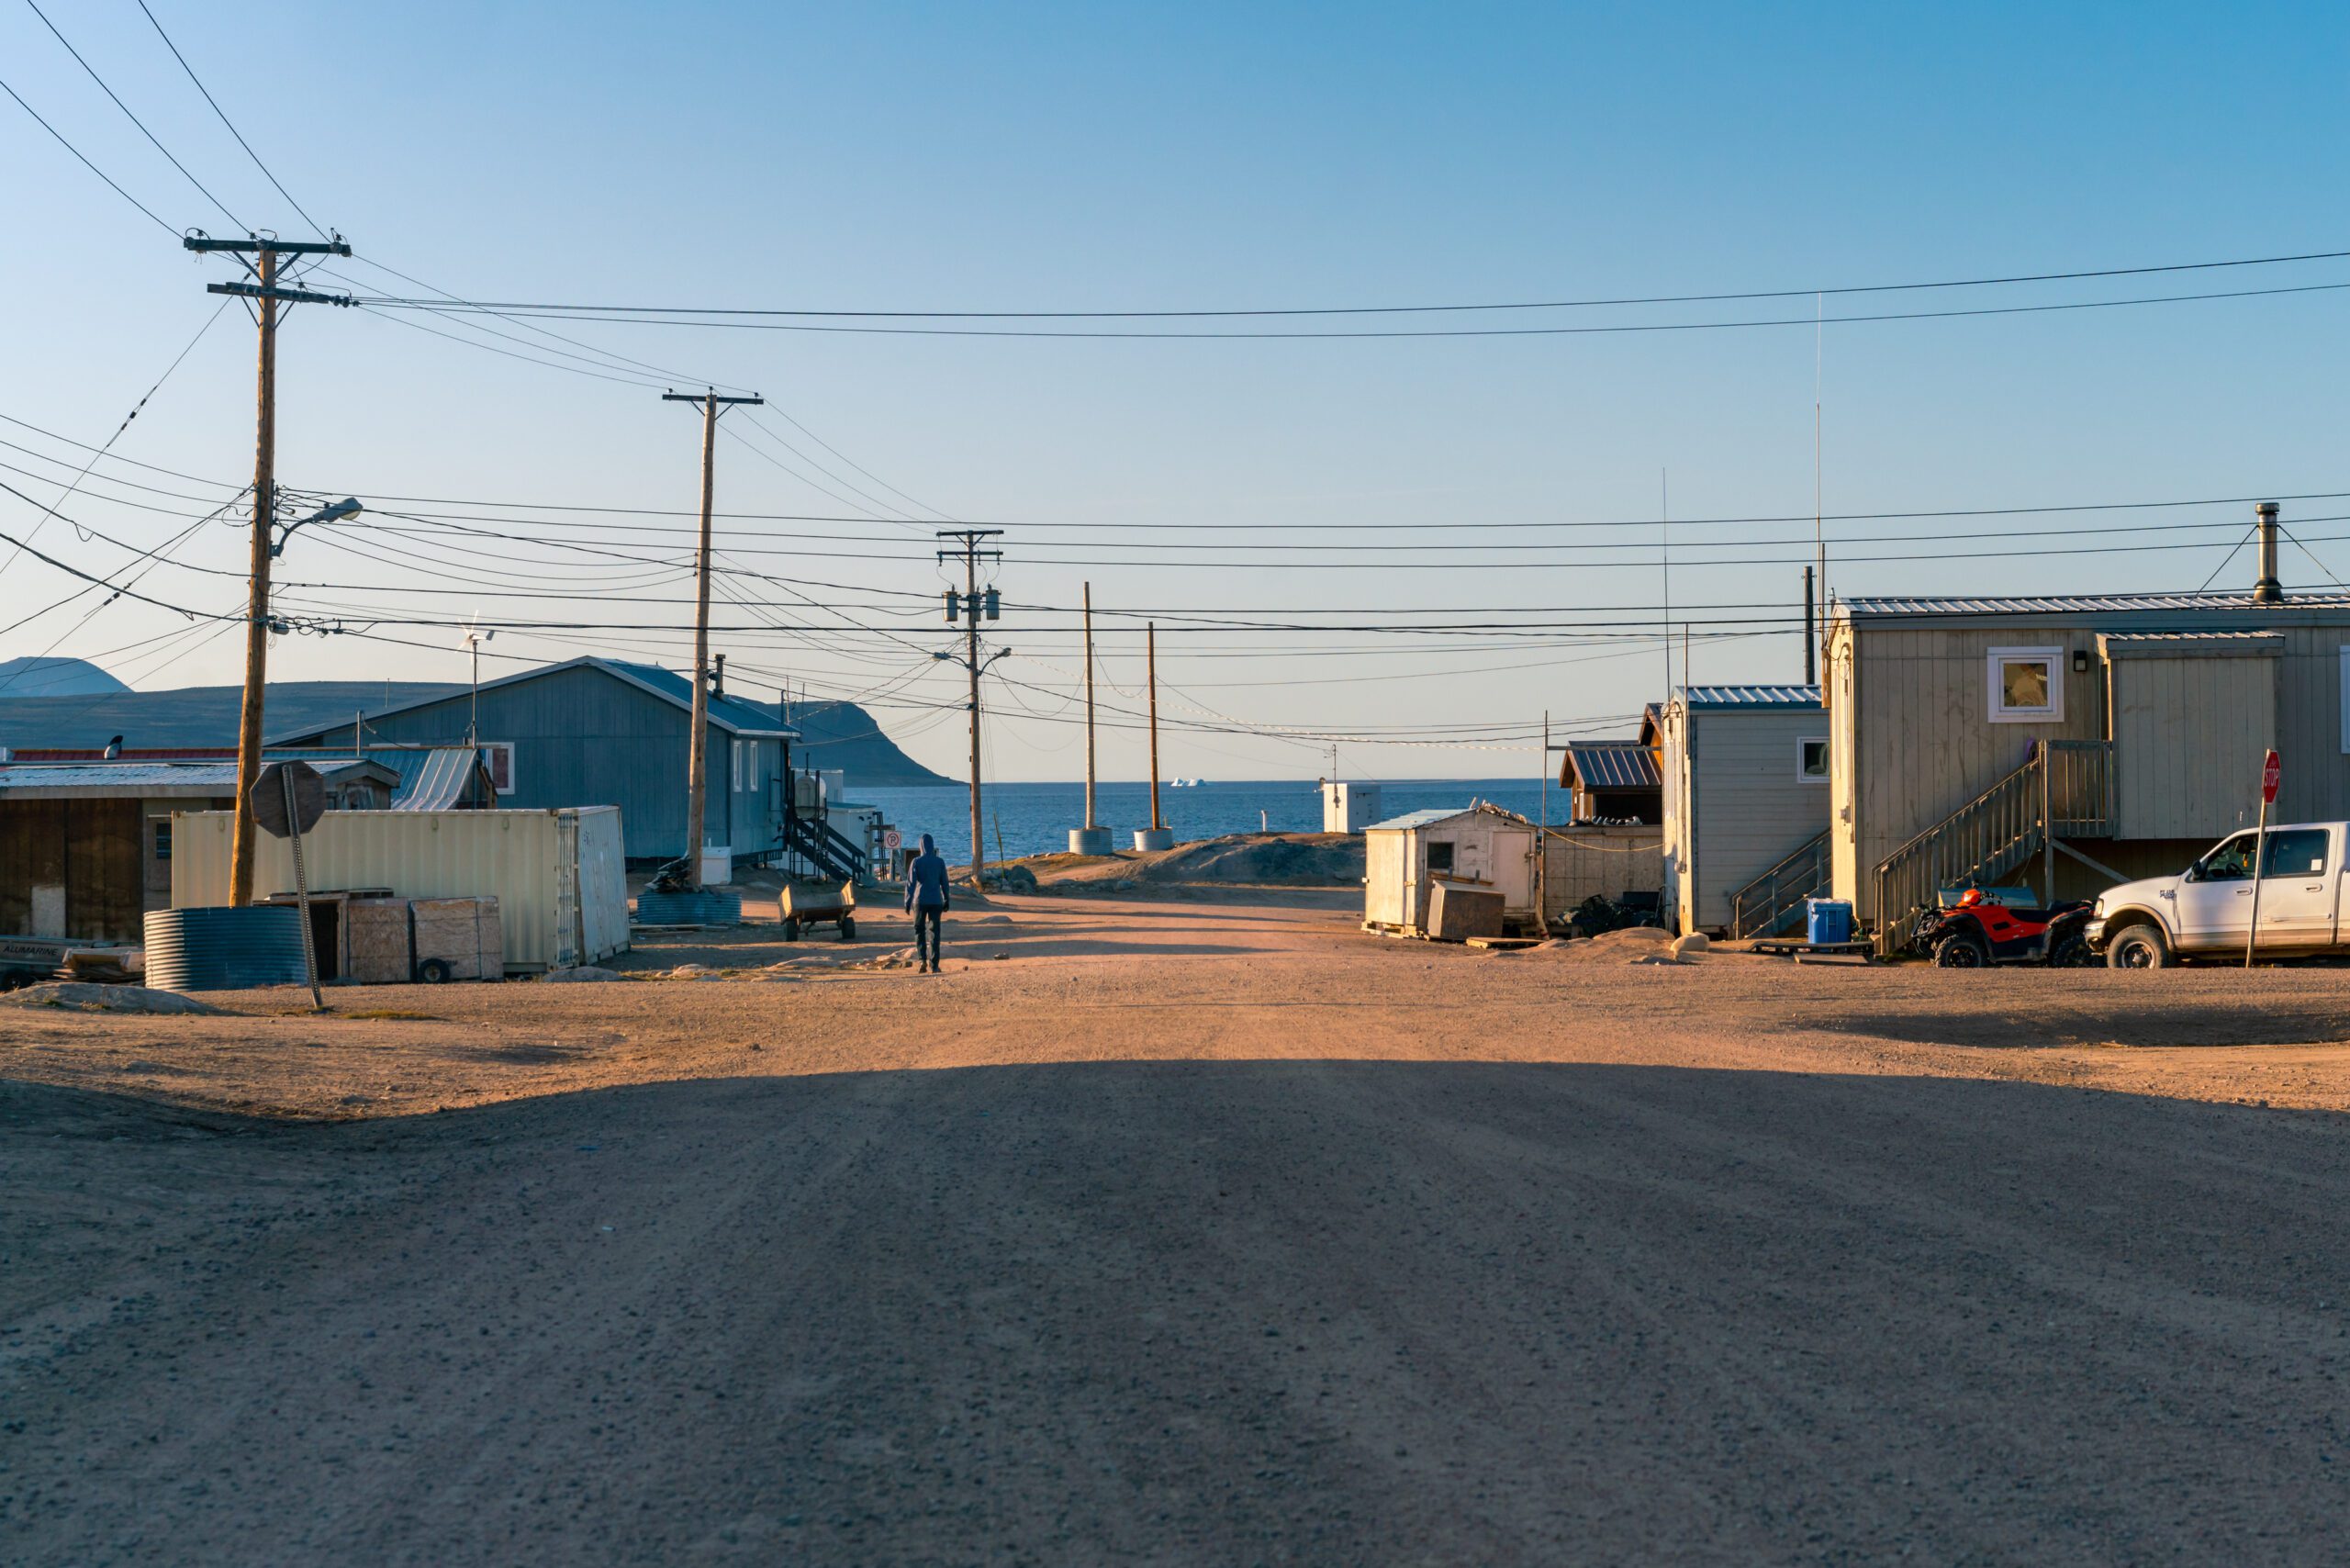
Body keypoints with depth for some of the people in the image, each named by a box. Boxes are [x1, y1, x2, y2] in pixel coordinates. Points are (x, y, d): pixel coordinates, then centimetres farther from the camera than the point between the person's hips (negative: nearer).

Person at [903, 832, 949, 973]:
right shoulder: (940, 861, 1)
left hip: (920, 900, -1)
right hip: (936, 900, 1)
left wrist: (907, 902, -1)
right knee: (934, 932, 4)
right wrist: (946, 900, 15)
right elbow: (944, 882, 6)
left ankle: (922, 959, -3)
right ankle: (933, 965, -1)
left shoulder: (916, 862, -5)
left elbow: (910, 883, -6)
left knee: (919, 930, 13)